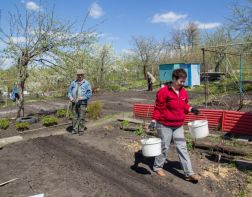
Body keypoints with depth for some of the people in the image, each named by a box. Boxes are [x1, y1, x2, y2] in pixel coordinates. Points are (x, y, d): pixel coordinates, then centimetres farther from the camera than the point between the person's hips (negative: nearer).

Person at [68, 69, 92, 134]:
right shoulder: (73, 83, 10)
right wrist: (70, 97, -4)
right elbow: (69, 91, 15)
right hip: (74, 103, 4)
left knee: (81, 117, -1)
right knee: (75, 117, 7)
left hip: (82, 103, -4)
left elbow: (89, 94, -7)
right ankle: (75, 130, 16)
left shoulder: (86, 83, -3)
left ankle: (81, 130, 9)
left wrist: (82, 98, -18)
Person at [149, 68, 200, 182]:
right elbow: (158, 108, -15)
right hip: (165, 125, -6)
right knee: (164, 147, 8)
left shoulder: (183, 92, 4)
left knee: (182, 148, 7)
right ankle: (157, 167, 32)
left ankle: (189, 173, 14)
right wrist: (154, 121, -20)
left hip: (178, 125, 6)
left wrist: (191, 109, -2)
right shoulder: (163, 92, -17)